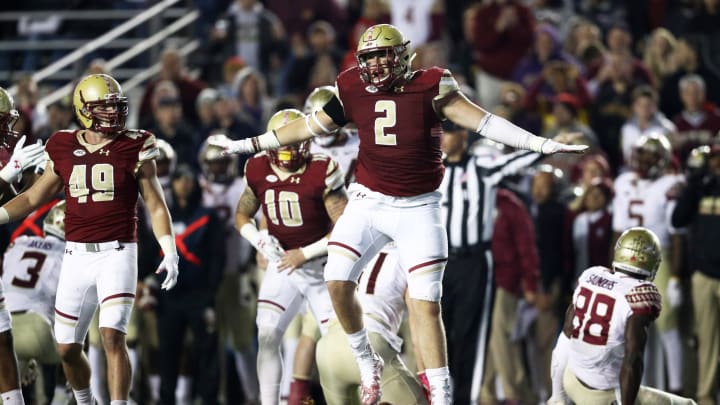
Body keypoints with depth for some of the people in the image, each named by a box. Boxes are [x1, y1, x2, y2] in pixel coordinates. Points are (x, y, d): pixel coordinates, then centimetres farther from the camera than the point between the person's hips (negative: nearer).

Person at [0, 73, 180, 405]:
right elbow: (34, 197, 16)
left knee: (113, 337, -18)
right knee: (67, 348, 8)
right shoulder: (64, 149, 6)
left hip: (117, 253, -3)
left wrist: (169, 251, -8)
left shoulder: (134, 148, -1)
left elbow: (155, 205, 2)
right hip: (77, 256, 3)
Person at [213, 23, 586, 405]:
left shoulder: (429, 88, -9)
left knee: (425, 303, -5)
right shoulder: (353, 91, 1)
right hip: (368, 201, 3)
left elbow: (480, 120, -12)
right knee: (337, 281, -11)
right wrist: (246, 145, 18)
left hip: (417, 208, -3)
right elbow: (308, 126, 13)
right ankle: (366, 362, 12)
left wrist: (541, 144, -19)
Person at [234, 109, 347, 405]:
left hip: (321, 265, -3)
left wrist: (304, 254, -19)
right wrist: (259, 241, -10)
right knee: (267, 337, -10)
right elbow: (242, 216, 10)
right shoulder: (259, 172, -6)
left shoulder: (321, 174, -20)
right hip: (282, 265, 4)